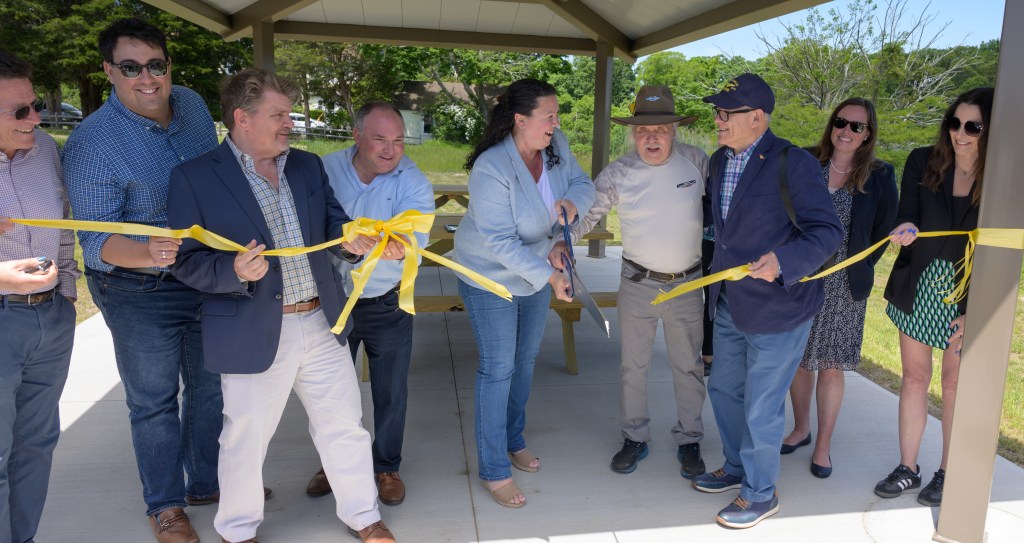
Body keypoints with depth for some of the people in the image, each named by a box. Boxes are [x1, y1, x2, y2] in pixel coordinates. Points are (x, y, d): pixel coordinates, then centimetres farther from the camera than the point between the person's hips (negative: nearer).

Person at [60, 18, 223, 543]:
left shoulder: (192, 104, -2)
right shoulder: (91, 142, -20)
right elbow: (95, 239, -24)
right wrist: (147, 253, -45)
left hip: (208, 278, 6)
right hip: (140, 293, -5)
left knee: (210, 388, 19)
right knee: (154, 403, 11)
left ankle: (207, 482, 41)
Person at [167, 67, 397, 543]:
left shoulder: (308, 166, 8)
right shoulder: (194, 178, -7)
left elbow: (332, 222, 10)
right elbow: (186, 262, -8)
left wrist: (350, 238, -14)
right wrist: (234, 271, -27)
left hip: (322, 324, 5)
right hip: (253, 334, -4)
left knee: (345, 425, 15)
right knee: (246, 438, 12)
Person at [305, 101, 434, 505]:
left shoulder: (412, 181, -14)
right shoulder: (324, 170, -9)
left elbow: (414, 234, -30)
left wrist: (400, 244, -52)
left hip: (387, 305, -1)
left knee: (391, 391, 10)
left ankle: (386, 467, 34)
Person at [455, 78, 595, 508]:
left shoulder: (556, 145, -10)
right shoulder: (491, 168, -29)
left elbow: (582, 183, 1)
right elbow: (499, 241, -29)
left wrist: (573, 200, -23)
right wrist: (549, 276, -28)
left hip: (537, 271, 7)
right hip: (491, 278, -7)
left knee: (525, 360, 19)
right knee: (498, 368, -1)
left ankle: (513, 439, 40)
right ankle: (494, 470, 14)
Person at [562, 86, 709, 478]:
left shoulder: (695, 160, -6)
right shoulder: (618, 174, -10)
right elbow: (586, 212, -9)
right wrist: (563, 242, -27)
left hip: (688, 284, 1)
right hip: (637, 284, -1)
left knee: (689, 366, 13)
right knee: (633, 365, 11)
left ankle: (688, 440, 30)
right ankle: (634, 438, 29)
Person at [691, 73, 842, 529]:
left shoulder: (793, 163, -18)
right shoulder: (719, 160, 5)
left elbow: (828, 231, -20)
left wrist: (783, 260, -35)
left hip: (777, 310, -8)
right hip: (730, 305, 8)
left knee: (761, 409, 4)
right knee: (724, 389, 21)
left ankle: (760, 494, 27)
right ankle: (736, 469, 44)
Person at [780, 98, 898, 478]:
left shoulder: (880, 176, -2)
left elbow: (884, 231, 3)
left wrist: (858, 270, 2)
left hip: (843, 286, -1)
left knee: (830, 366, 5)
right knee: (798, 358, 12)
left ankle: (823, 445, 20)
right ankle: (801, 429, 32)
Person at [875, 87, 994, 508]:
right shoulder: (923, 162, -4)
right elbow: (907, 215, -8)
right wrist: (905, 229, -33)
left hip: (967, 298, -2)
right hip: (918, 288, 2)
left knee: (955, 386, 11)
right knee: (914, 377, 12)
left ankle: (947, 473, 29)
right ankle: (908, 468, 26)